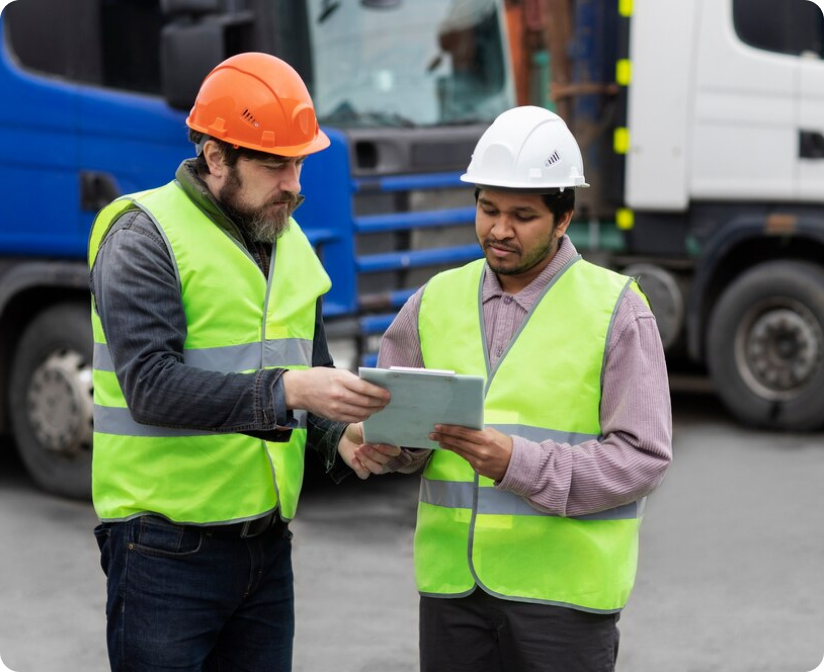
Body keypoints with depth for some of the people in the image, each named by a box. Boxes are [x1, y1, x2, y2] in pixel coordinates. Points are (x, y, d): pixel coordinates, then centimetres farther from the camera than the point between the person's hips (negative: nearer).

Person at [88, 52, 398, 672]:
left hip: (268, 543, 7)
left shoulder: (291, 243, 12)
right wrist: (284, 390, -32)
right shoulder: (144, 237, -11)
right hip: (167, 545, -7)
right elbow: (151, 385, -23)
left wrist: (341, 439, -4)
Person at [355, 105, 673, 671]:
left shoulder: (616, 309, -4)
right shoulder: (438, 300, 9)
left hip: (563, 588, -3)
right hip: (452, 583, 4)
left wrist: (518, 463, -21)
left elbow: (643, 455, -10)